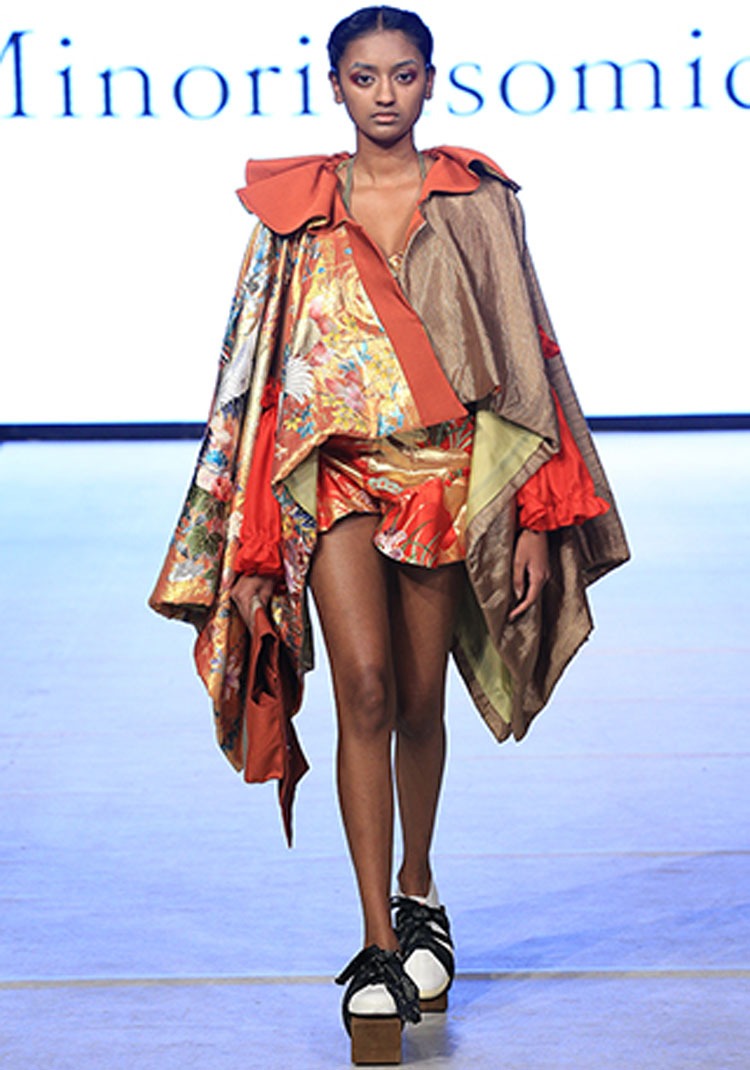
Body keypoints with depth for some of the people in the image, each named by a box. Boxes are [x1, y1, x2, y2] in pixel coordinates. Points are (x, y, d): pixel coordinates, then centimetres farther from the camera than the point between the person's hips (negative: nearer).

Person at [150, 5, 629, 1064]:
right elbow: (258, 365, 5)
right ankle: (379, 945, -13)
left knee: (420, 702, 8)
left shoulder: (475, 201, 5)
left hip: (448, 470, 1)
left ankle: (417, 891, 34)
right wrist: (252, 547, 0)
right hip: (334, 465, -1)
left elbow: (525, 352, 5)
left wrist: (538, 514, -2)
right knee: (365, 684, -17)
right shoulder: (294, 209, 5)